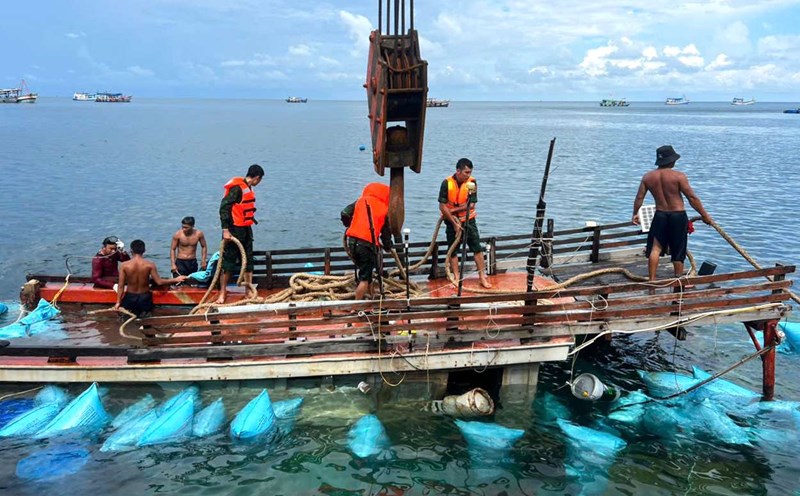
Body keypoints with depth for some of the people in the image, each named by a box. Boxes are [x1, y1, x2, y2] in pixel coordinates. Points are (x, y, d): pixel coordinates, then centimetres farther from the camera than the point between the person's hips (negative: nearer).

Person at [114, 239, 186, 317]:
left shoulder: (124, 265, -10)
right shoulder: (150, 265, -12)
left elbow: (121, 286, -8)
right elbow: (159, 282, -9)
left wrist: (118, 302, 0)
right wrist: (176, 280, 3)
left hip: (130, 298, 0)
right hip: (145, 298, 0)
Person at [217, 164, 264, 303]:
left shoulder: (249, 188, 12)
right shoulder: (237, 187, -15)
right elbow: (224, 207, -20)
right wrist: (225, 230, -22)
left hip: (246, 229, 9)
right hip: (234, 230, -9)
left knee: (248, 261, 12)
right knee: (228, 262, -2)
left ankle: (250, 292, 19)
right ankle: (222, 294, 6)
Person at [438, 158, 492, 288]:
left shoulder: (472, 182, -10)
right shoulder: (447, 183, -14)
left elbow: (471, 204, -13)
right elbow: (442, 206, -14)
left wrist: (453, 210, -17)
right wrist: (454, 223, -14)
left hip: (468, 220, 1)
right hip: (452, 221, -1)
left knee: (477, 248, -2)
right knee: (453, 251, 5)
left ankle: (483, 277, 6)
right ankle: (456, 279, 15)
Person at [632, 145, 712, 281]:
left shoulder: (647, 177, 0)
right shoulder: (678, 176, -11)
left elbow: (639, 198, 4)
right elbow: (692, 198, -11)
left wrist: (635, 214, 19)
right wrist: (704, 215, -3)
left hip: (660, 216, 3)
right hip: (678, 216, -3)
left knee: (655, 249, 7)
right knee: (678, 252, 8)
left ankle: (652, 280, 5)